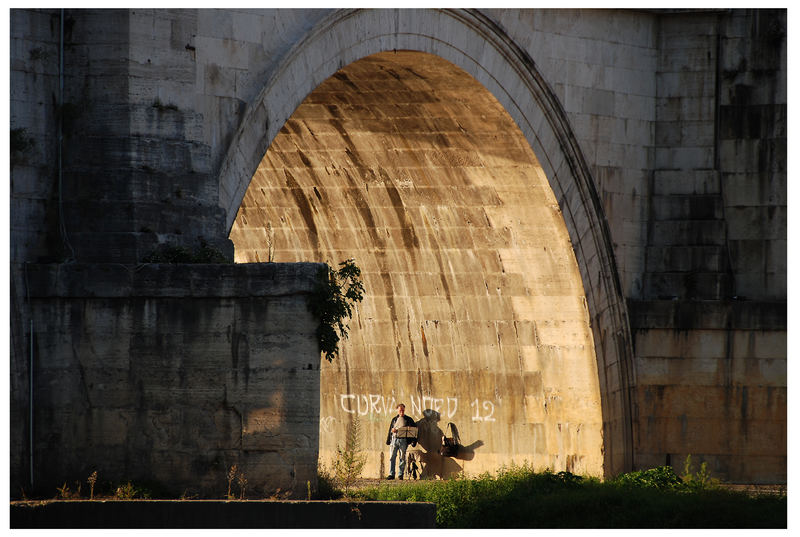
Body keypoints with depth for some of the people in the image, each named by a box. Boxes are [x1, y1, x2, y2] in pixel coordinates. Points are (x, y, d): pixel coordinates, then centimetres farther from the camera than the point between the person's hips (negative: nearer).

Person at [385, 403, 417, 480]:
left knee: (402, 458, -2)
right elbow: (390, 430, 22)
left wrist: (413, 441, -5)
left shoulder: (409, 419, 8)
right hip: (394, 438, 2)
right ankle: (391, 474, -2)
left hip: (403, 440, -2)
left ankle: (400, 474, 3)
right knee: (392, 457, -4)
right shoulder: (394, 419, 18)